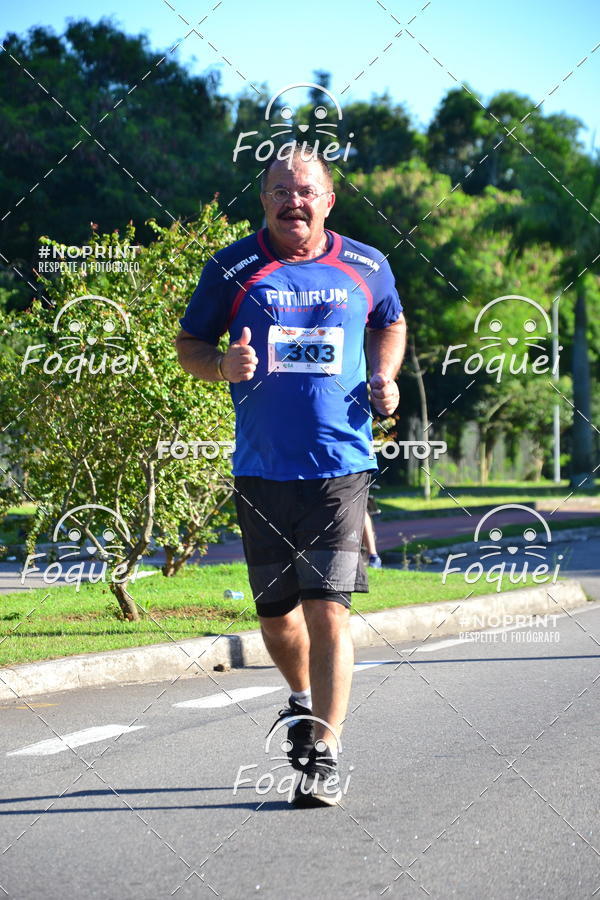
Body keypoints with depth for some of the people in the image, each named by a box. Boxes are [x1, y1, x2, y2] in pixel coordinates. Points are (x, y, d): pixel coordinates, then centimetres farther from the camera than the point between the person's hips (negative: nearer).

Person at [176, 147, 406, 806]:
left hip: (340, 466, -1)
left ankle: (323, 753, -3)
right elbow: (188, 345, 9)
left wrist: (384, 378, 5)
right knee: (275, 613, 11)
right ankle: (304, 700, 41)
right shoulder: (232, 268, 2)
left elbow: (390, 324, 25)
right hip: (261, 471, 1)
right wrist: (223, 366, -13)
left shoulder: (366, 267, 6)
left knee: (327, 609, -10)